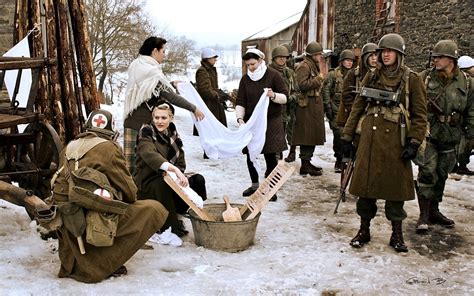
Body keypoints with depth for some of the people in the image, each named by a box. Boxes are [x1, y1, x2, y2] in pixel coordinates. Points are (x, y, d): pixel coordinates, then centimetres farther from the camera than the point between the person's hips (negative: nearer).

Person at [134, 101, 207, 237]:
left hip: (168, 178, 6)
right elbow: (150, 155, -34)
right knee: (162, 185, -37)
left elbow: (181, 163, 3)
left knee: (197, 179, -16)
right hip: (147, 182, -5)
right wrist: (174, 169, -49)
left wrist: (175, 173, -21)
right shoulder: (146, 132, -13)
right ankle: (171, 226, -25)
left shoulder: (173, 135, 6)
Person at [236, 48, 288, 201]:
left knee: (270, 154, -4)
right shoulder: (245, 79, 6)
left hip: (271, 121, -4)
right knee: (250, 155, 7)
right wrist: (240, 118, -15)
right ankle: (255, 184, 26)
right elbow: (240, 102, 2)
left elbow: (285, 97, -4)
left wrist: (274, 95, -25)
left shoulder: (273, 75, -5)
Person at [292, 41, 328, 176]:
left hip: (314, 106, 10)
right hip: (307, 106, -10)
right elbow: (302, 85, -24)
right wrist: (320, 77, -20)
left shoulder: (314, 66, 19)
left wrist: (323, 73, 10)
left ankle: (307, 163, 21)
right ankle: (305, 165, -3)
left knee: (311, 135, 13)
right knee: (307, 135, -7)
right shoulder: (304, 66, -12)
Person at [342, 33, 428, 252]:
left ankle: (397, 234, 19)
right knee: (365, 184, 6)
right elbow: (357, 108, 13)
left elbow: (419, 115, -2)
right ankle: (364, 230, 20)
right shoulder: (371, 77, 10)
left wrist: (414, 143, -11)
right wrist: (347, 136, 9)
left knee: (395, 186, 5)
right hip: (369, 138, 3)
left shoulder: (411, 79, 0)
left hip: (394, 140, -3)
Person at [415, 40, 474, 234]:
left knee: (441, 175, 13)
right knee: (427, 173, -10)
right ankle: (424, 215, -3)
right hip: (427, 134, -3)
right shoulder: (424, 78, -3)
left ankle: (434, 211, 28)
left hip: (450, 137, 3)